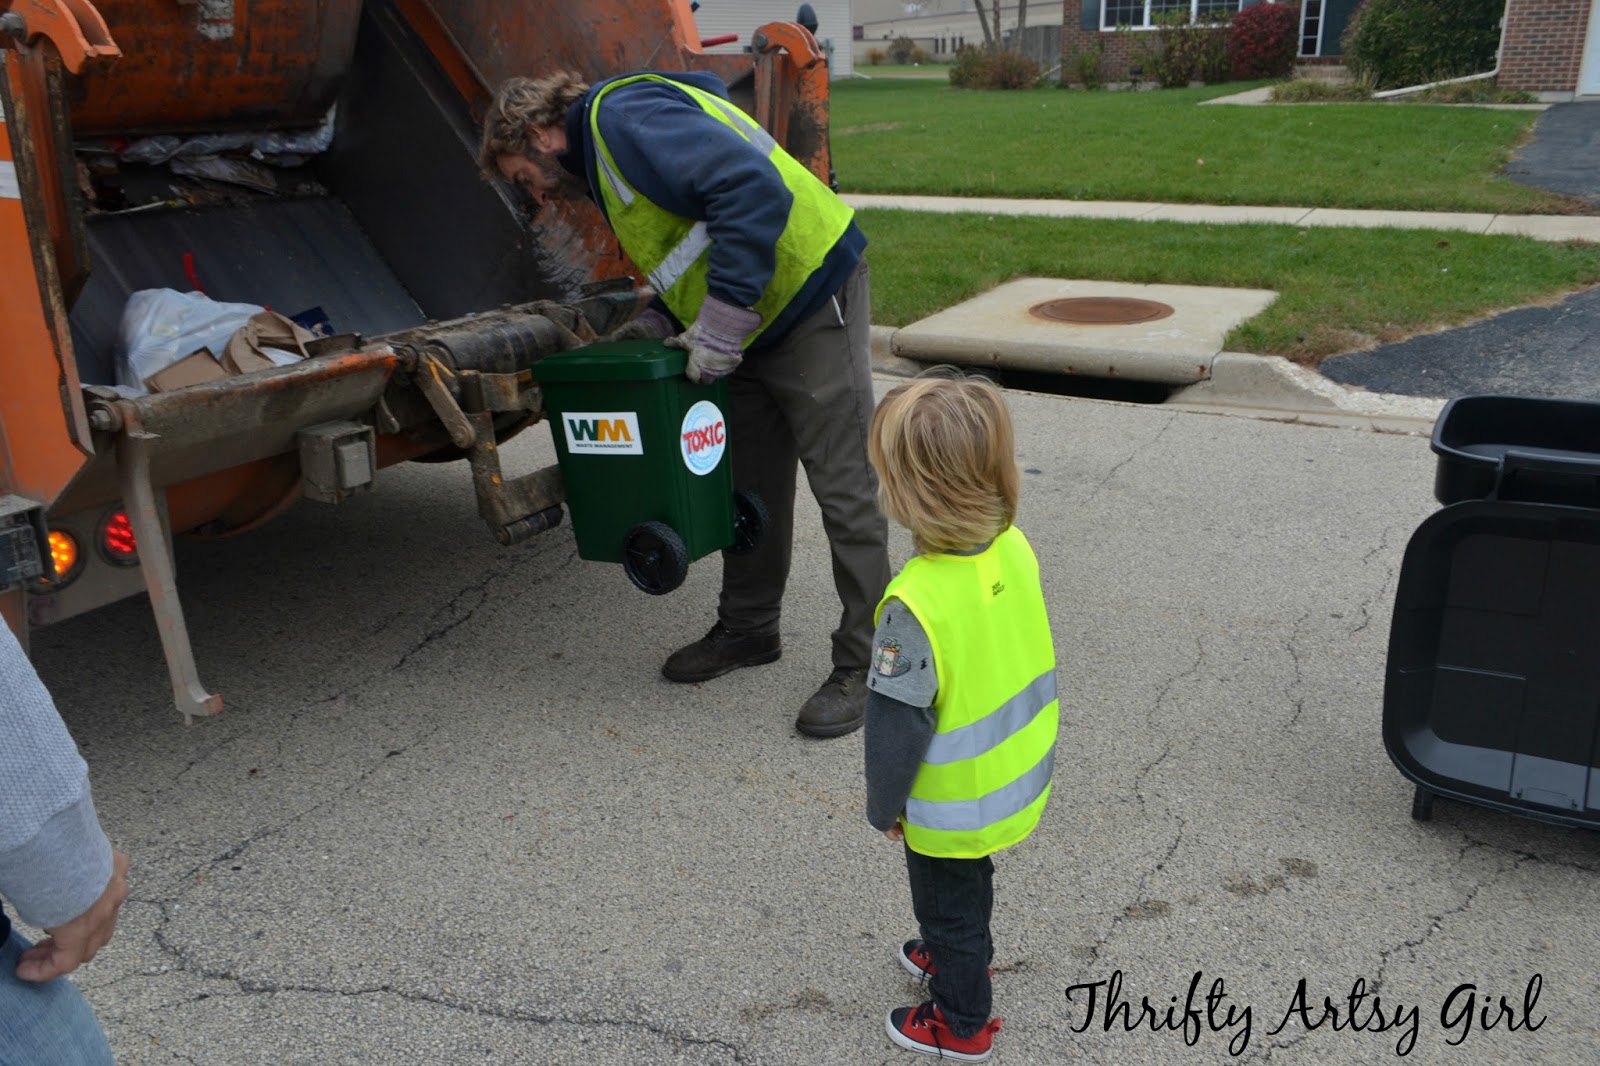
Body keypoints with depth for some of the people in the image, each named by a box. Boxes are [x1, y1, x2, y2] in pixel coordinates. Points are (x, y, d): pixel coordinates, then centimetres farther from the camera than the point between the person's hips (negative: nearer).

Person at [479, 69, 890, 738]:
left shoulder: (625, 117, -17)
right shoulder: (602, 155, 16)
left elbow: (755, 192, -30)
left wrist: (718, 328, -27)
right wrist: (662, 321, 5)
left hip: (811, 300, -11)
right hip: (754, 326, 11)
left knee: (844, 490, -4)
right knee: (749, 483, 17)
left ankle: (862, 664, 5)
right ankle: (748, 628, 32)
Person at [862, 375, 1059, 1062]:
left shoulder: (916, 605, -36)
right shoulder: (1014, 548, -14)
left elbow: (897, 726, -26)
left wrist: (883, 805, -8)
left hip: (952, 806, -7)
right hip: (1016, 779, 7)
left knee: (947, 904, 19)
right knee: (971, 884, 32)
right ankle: (961, 957, 58)